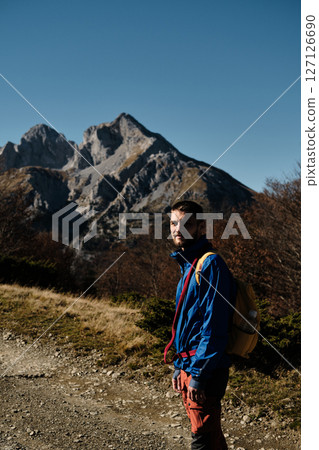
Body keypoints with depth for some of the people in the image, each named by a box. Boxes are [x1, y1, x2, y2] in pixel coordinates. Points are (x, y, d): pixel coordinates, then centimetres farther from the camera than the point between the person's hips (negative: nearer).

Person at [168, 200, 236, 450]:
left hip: (206, 369, -10)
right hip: (189, 364, 10)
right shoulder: (188, 265, 16)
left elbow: (214, 325, -21)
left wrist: (198, 375, -22)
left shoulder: (211, 265, -15)